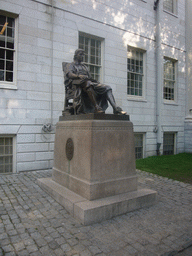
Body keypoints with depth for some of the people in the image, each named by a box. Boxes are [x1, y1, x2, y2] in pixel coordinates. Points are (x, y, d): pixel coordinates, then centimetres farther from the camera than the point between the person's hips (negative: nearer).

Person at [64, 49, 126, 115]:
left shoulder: (84, 66, 37)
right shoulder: (72, 65, 18)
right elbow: (69, 74, -4)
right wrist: (79, 76, -26)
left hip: (91, 83, 6)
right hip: (79, 83, -6)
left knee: (107, 88, -14)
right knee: (88, 83, -42)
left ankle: (116, 108, -33)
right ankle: (96, 107, -48)